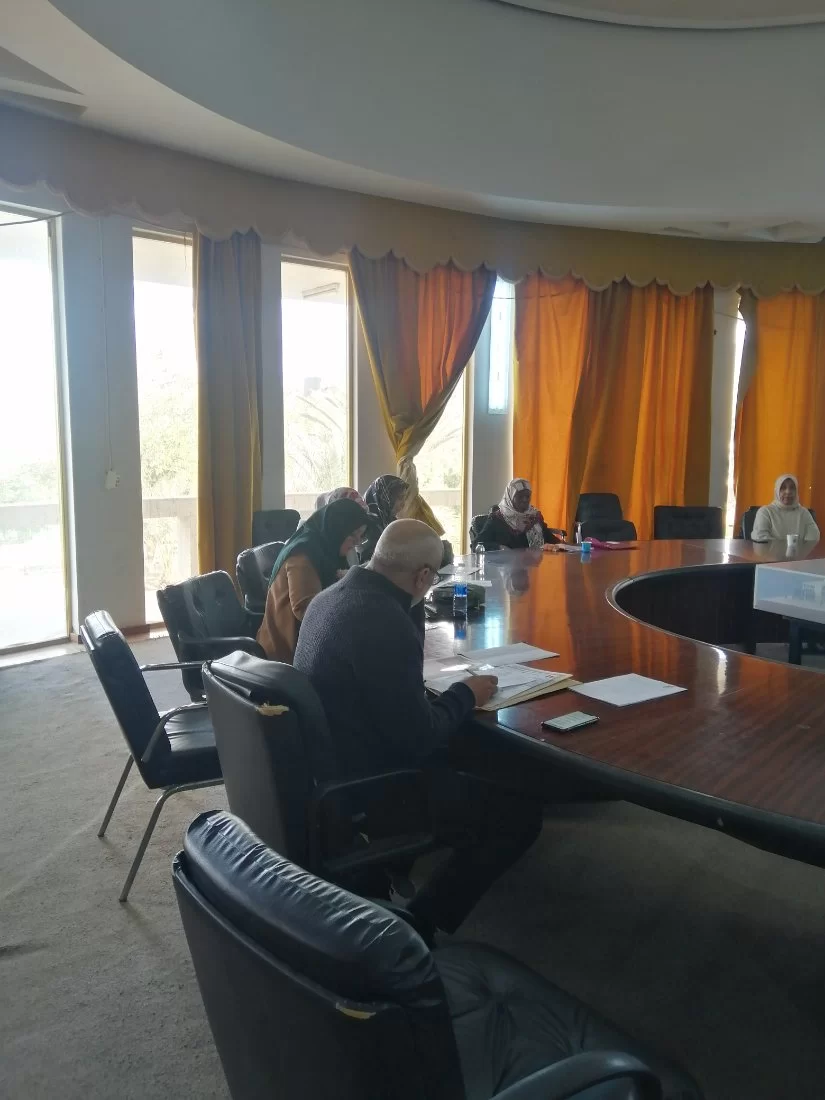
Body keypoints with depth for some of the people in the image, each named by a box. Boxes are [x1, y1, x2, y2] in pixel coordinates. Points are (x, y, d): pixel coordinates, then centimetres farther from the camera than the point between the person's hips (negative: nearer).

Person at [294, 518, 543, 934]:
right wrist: (465, 694, -7)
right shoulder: (387, 626, -29)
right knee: (520, 812, -3)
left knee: (453, 756, 27)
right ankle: (419, 926, 4)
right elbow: (418, 738, -24)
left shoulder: (330, 596, 1)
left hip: (324, 765, 10)